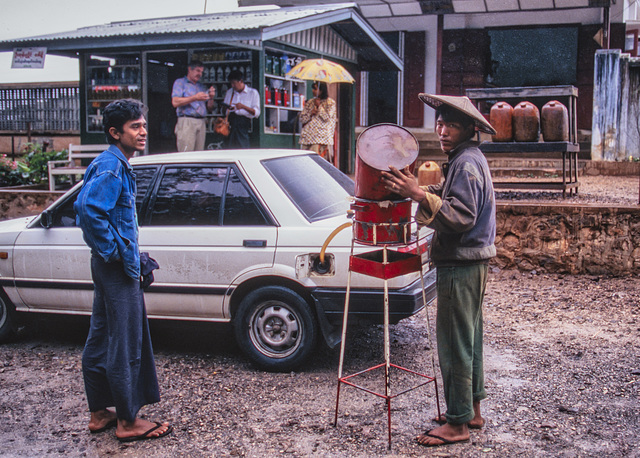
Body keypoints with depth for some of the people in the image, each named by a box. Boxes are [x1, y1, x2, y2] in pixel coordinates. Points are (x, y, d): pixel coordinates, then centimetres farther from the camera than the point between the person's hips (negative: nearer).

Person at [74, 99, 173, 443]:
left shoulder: (113, 164, 15)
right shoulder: (111, 166, -16)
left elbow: (84, 207, 21)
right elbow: (88, 209, -29)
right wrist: (113, 250, -21)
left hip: (108, 265, 11)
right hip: (117, 269, -11)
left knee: (100, 341, 15)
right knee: (125, 344, -3)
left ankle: (99, 413, 27)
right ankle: (128, 422, 7)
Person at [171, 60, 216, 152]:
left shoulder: (202, 87, 24)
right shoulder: (180, 82, 9)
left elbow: (209, 108, 21)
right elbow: (175, 102, -7)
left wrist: (211, 98, 0)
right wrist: (195, 98, -12)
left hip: (202, 122, 5)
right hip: (186, 122, -5)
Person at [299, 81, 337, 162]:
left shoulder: (330, 102, 4)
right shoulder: (309, 102, 17)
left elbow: (327, 117, -8)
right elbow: (301, 119, 13)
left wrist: (319, 106, -4)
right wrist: (310, 113, -5)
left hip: (321, 139, -5)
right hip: (308, 138, 5)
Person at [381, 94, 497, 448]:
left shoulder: (467, 163, -17)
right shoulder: (466, 158, 16)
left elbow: (462, 216, -25)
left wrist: (419, 195, -30)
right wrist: (419, 189, 14)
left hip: (461, 266, -11)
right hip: (471, 263, 11)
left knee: (454, 343, -4)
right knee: (468, 339, 17)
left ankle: (457, 424, 5)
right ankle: (471, 410, 29)